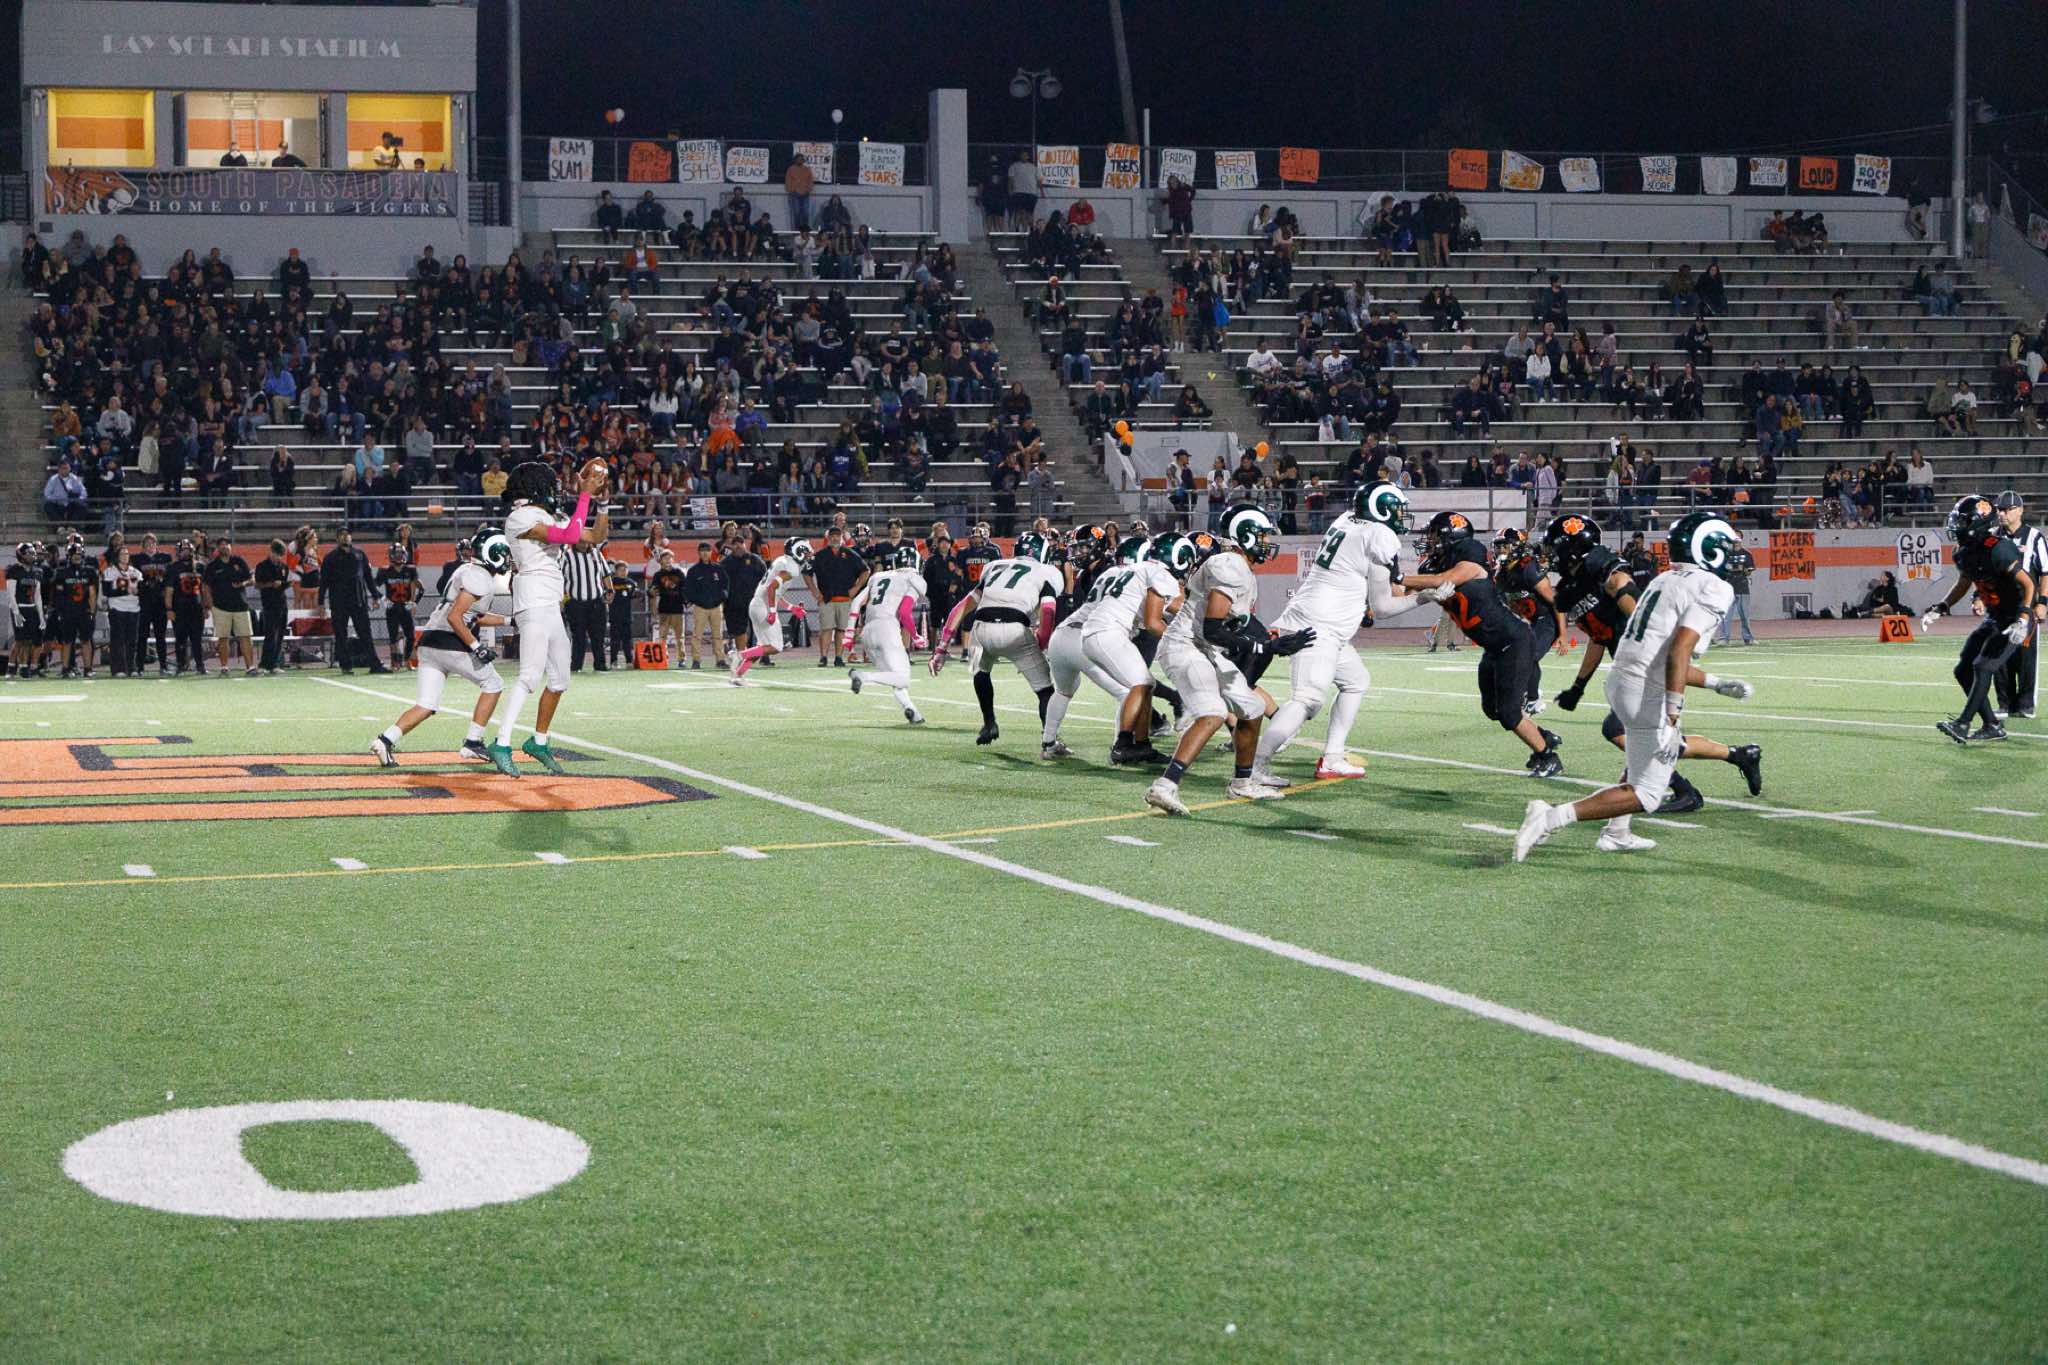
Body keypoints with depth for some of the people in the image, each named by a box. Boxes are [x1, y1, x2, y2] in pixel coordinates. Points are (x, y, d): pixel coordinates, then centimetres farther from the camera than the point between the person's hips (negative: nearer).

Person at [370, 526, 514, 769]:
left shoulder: (468, 569, 20)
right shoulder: (480, 577, -11)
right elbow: (454, 617, -18)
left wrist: (510, 620, 27)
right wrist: (477, 647, -15)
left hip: (429, 643, 9)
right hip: (450, 643, -9)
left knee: (426, 706, 6)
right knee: (492, 684, 9)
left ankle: (386, 739, -11)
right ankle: (472, 743, 9)